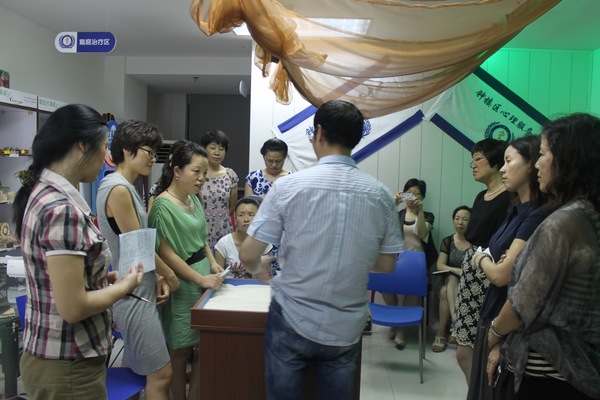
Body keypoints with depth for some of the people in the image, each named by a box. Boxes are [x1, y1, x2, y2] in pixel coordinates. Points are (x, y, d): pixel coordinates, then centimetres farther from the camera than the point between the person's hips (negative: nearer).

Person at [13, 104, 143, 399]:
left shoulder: (43, 192, 4)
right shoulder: (61, 209, -26)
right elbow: (72, 307, -25)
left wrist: (107, 278, 6)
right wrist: (124, 286, -11)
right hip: (68, 367, -9)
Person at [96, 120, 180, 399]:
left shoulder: (124, 186, 11)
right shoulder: (118, 189, -20)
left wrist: (157, 278, 3)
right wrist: (170, 276, -4)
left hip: (138, 290, 10)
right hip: (133, 294, -10)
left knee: (135, 368, 21)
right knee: (161, 374, -2)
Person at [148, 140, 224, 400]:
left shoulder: (194, 199, 9)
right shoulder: (163, 205, -15)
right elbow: (167, 253, -17)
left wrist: (212, 263, 4)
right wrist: (201, 279, -16)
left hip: (203, 276, 8)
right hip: (182, 285, -8)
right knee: (181, 351, 7)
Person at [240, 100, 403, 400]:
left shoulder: (289, 186, -13)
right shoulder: (380, 195, -5)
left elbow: (248, 256, -10)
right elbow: (386, 265, 5)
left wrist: (258, 268, 13)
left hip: (293, 322, -2)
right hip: (346, 330, 3)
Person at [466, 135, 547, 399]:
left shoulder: (537, 216, -20)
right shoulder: (517, 211, 9)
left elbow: (502, 274, -22)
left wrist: (481, 259, -1)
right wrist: (489, 262, -13)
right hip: (492, 314, 8)